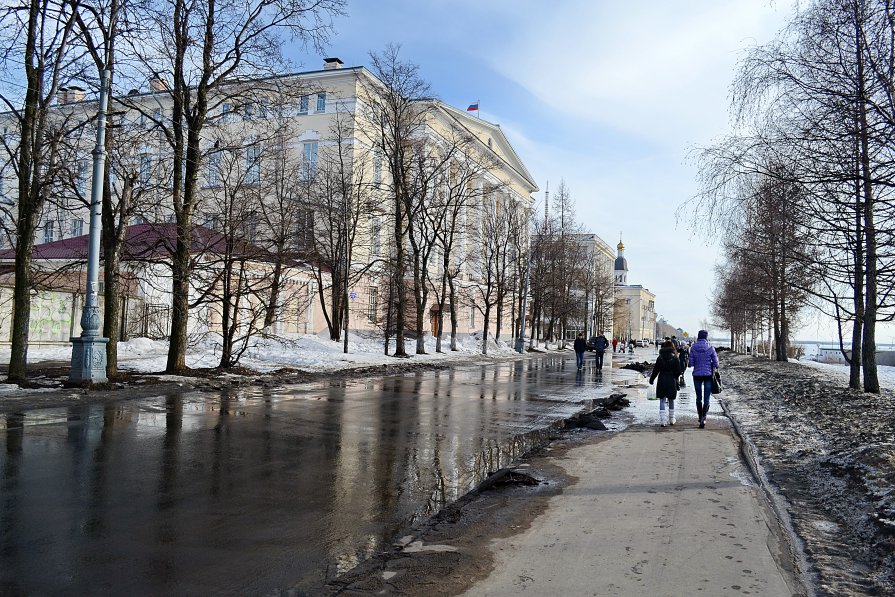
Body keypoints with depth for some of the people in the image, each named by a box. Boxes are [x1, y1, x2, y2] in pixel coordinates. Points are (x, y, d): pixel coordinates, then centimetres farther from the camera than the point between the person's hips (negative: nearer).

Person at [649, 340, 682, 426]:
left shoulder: (660, 358, -2)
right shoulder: (675, 358, -4)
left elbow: (655, 370, 0)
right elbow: (678, 372, -4)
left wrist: (651, 379, 12)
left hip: (661, 382, 0)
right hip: (671, 382, 0)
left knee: (662, 401, 2)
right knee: (671, 400, 15)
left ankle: (662, 420, -7)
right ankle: (671, 419, 24)